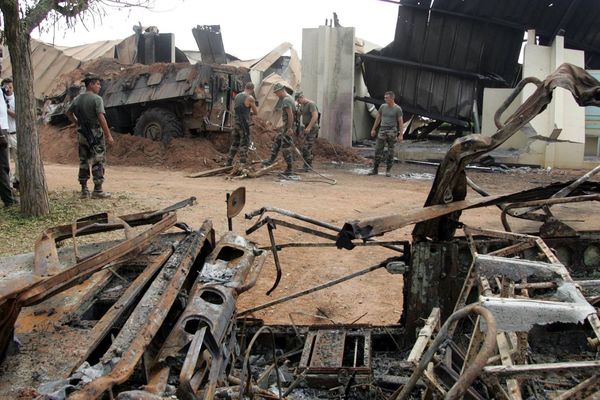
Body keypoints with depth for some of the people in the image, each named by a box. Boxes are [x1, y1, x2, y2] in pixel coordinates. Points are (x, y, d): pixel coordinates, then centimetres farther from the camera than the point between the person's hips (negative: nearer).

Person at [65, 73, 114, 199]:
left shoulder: (78, 99, 9)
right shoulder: (97, 99, -13)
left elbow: (68, 113, 21)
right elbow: (101, 118, -20)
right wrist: (109, 135, -17)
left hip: (82, 135, 7)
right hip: (95, 134, -7)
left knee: (83, 162, 12)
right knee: (98, 162, -1)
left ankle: (84, 190, 14)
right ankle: (98, 190, -1)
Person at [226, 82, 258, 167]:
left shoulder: (237, 96, 9)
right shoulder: (250, 98, -11)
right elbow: (256, 112, -1)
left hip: (236, 123, 7)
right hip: (244, 124, -7)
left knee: (234, 144, 15)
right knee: (244, 145, -2)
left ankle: (229, 163, 18)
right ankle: (242, 164, -4)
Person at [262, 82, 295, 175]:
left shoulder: (286, 100, -19)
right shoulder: (289, 98, 13)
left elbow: (290, 114, -27)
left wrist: (290, 128, -28)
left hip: (288, 127, -10)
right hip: (285, 126, 10)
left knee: (285, 147, -4)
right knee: (277, 141, 19)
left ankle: (289, 169, 3)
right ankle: (271, 160, 29)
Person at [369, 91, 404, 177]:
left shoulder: (398, 109, -6)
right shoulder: (383, 106, 6)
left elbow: (401, 122, -7)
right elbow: (378, 118, 16)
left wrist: (401, 135, -14)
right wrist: (373, 129, 15)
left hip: (392, 131, -3)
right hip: (382, 130, 3)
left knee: (390, 151, 1)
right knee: (378, 150, -2)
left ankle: (388, 170, 9)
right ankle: (375, 170, 3)